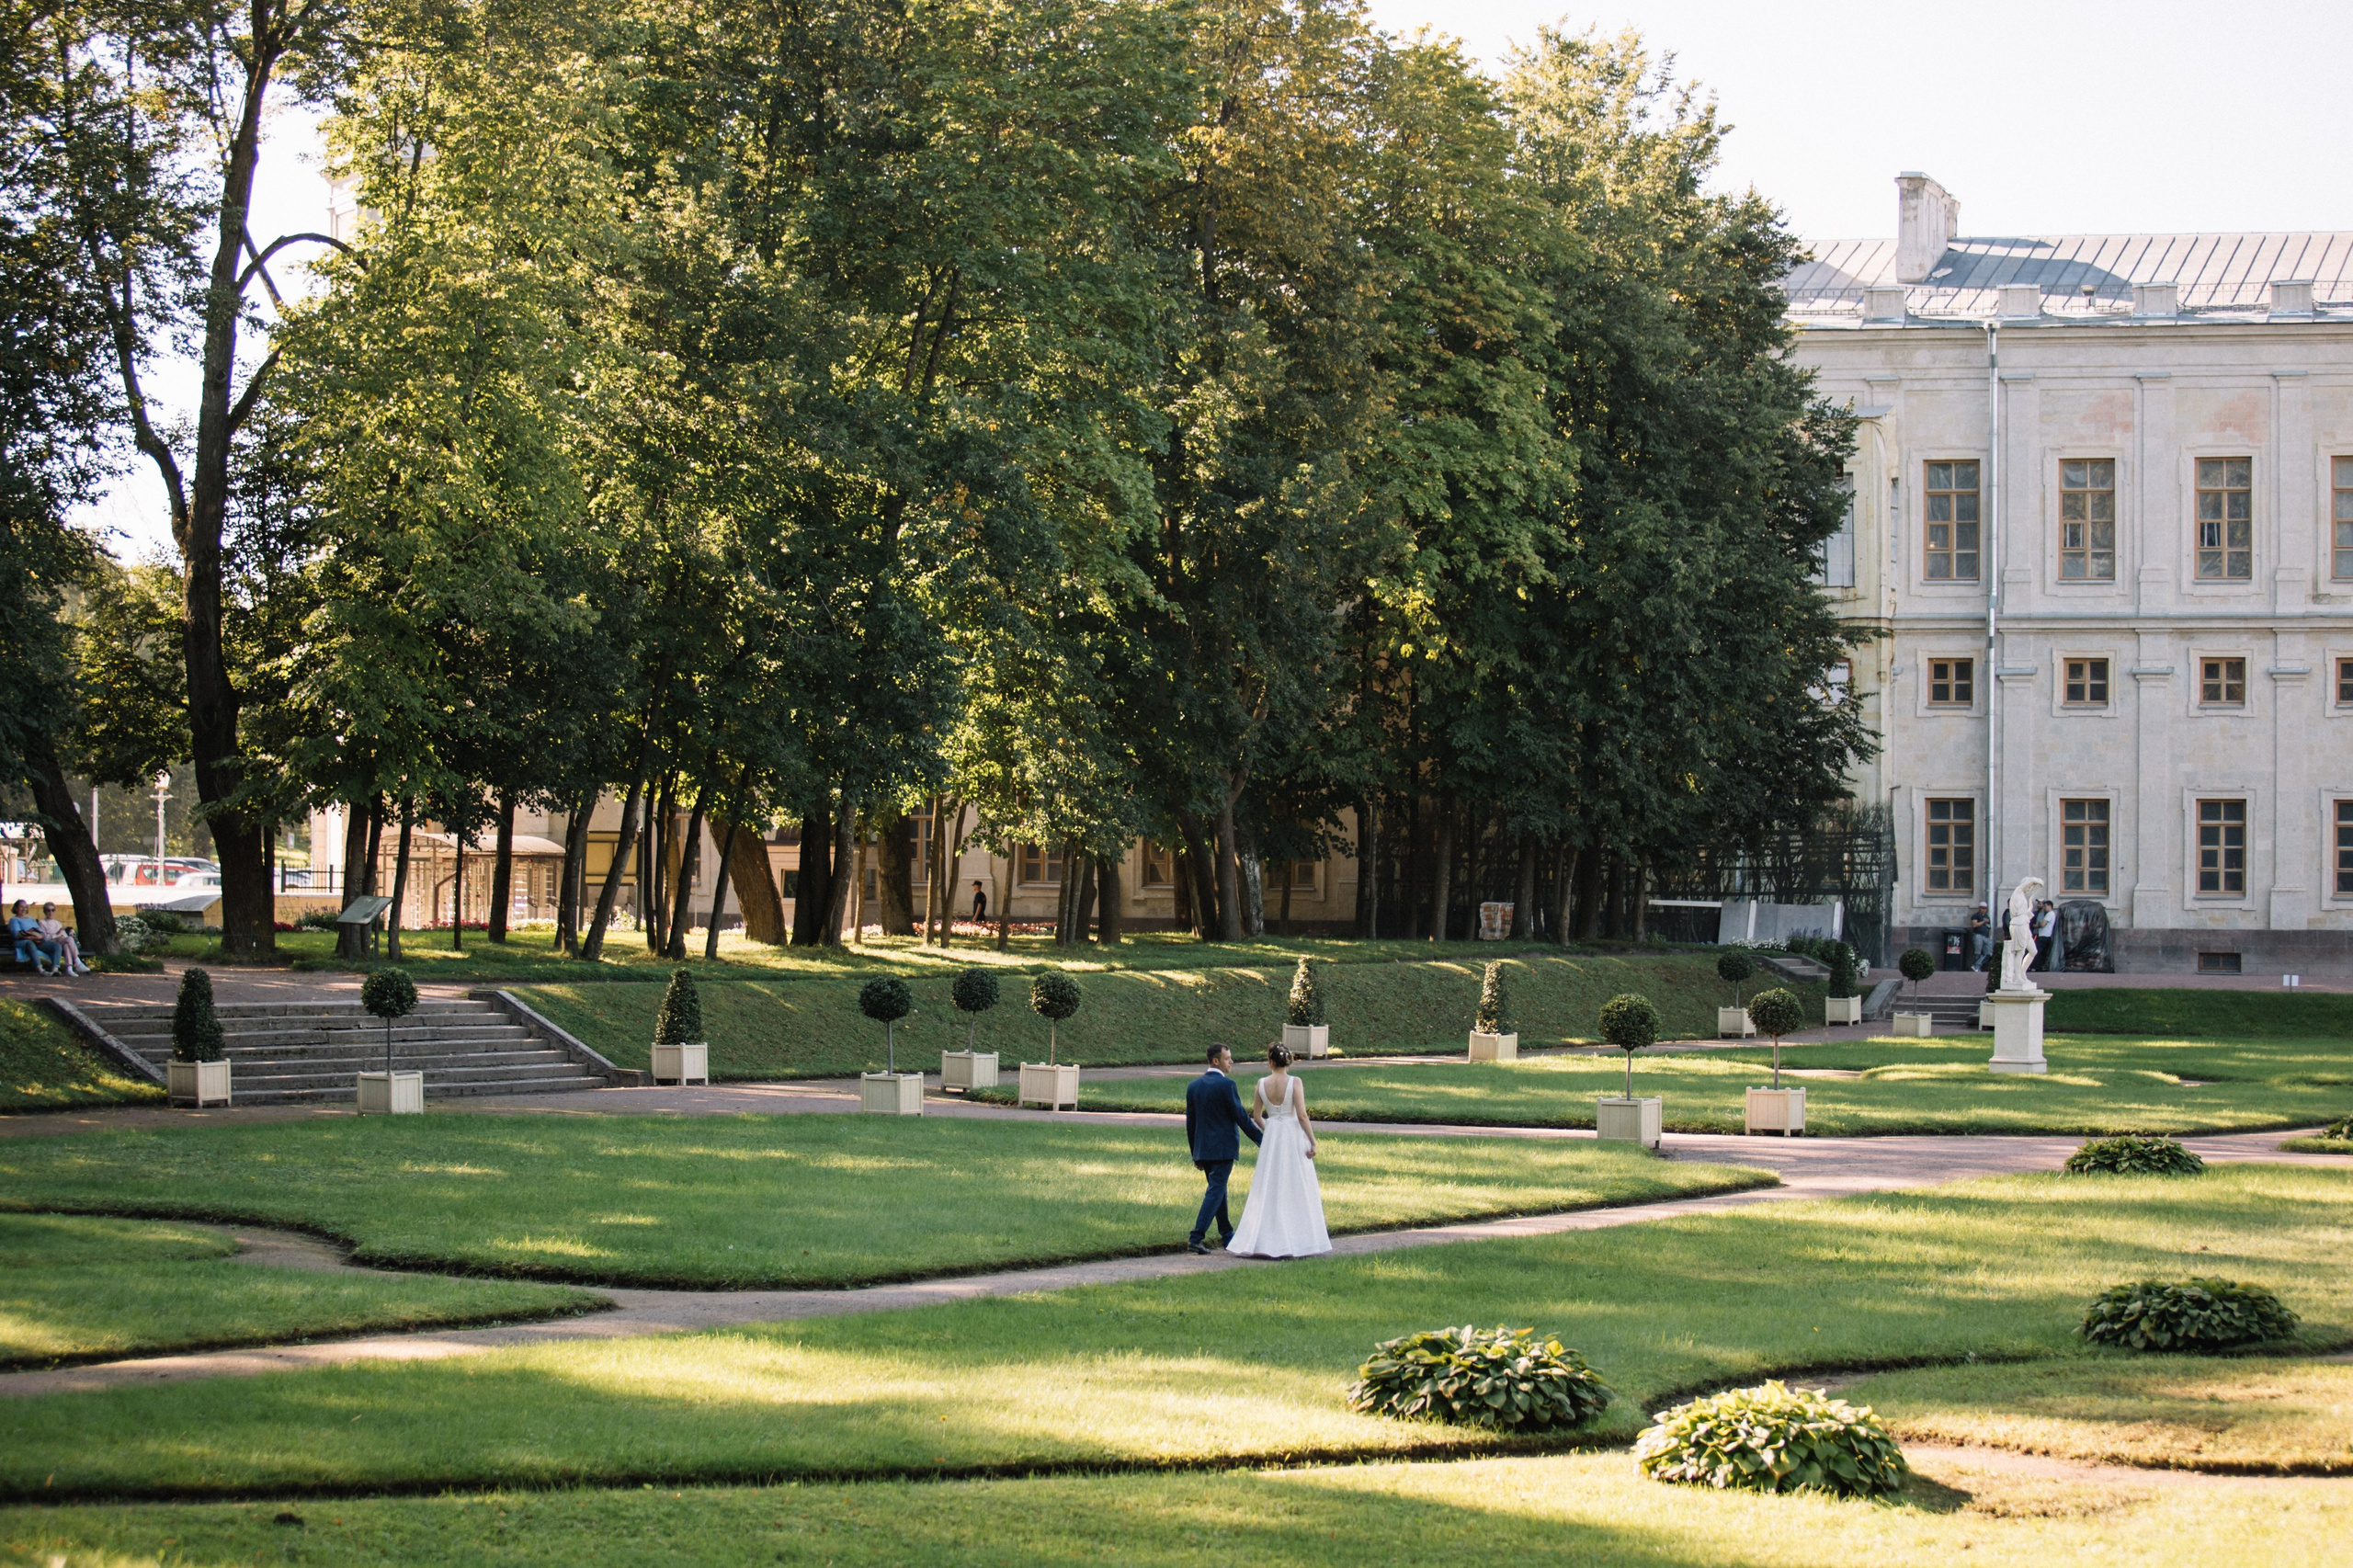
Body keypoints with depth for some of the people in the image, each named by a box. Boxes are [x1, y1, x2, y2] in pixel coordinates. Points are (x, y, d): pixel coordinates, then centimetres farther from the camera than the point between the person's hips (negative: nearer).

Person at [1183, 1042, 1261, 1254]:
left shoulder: (1193, 1086, 7)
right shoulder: (1226, 1085, -14)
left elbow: (1190, 1123, 11)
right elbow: (1240, 1117, -13)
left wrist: (1195, 1153, 18)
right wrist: (1260, 1140, -3)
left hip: (1203, 1149, 7)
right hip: (1223, 1147, -7)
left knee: (1218, 1189, 19)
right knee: (1215, 1191, -6)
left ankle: (1226, 1234, 28)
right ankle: (1196, 1238, -14)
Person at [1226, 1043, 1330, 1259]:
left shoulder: (1261, 1084, 0)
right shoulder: (1295, 1083, -10)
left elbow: (1258, 1117, 8)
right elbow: (1302, 1115, -16)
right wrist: (1313, 1142, -10)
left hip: (1271, 1137, 3)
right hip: (1294, 1136, -3)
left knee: (1267, 1190, 7)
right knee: (1298, 1190, 5)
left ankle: (1257, 1240, 3)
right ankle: (1300, 1240, 6)